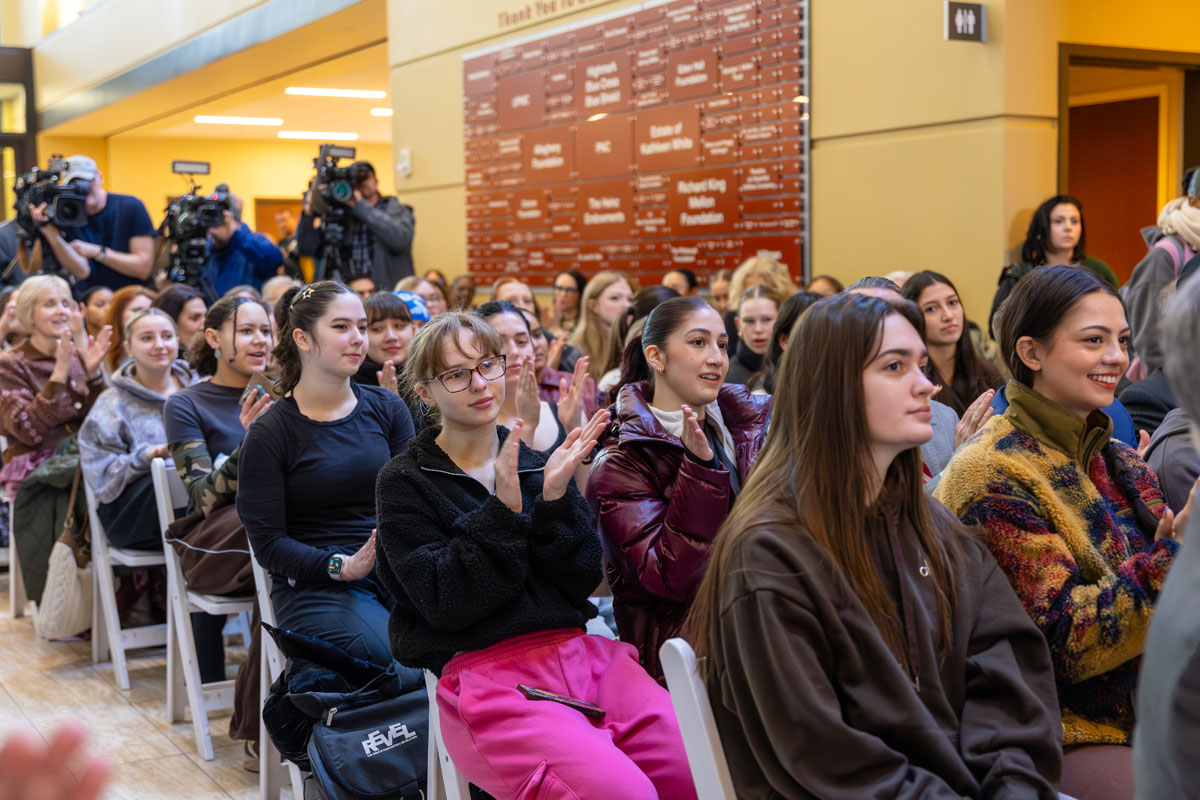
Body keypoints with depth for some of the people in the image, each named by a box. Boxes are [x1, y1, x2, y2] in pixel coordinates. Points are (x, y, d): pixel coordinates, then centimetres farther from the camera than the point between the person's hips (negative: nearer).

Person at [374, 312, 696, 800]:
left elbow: (582, 581, 5)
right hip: (487, 676, -4)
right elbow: (446, 604, -9)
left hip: (579, 650, 4)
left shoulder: (539, 462, 14)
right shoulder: (405, 482, 3)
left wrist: (555, 497, -9)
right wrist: (502, 508, -16)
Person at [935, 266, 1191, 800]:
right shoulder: (991, 475, -10)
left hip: (1149, 717, 7)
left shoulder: (1124, 465, 12)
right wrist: (1175, 556, -23)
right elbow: (1059, 639, -17)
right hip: (1067, 733, -7)